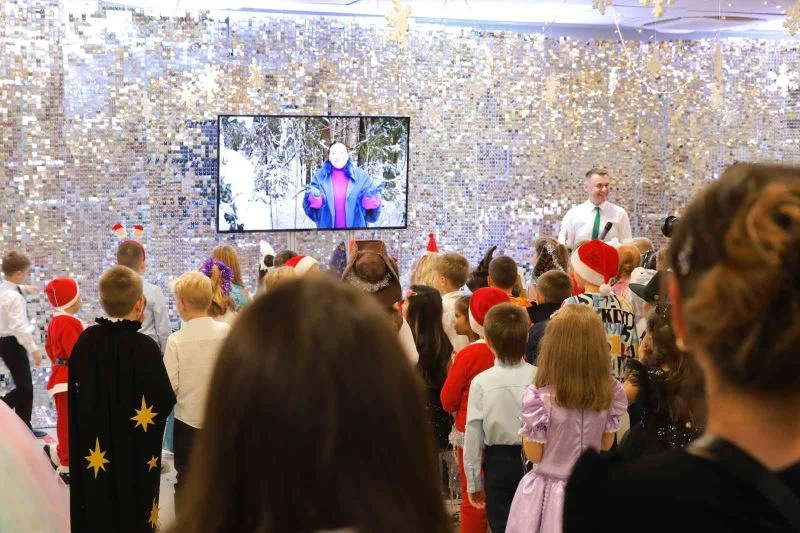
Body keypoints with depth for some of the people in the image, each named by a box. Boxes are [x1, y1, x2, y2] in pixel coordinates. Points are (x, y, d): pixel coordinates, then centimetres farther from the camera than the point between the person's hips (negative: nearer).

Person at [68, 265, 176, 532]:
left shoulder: (86, 340, -7)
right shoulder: (145, 346, -21)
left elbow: (75, 393, 4)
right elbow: (165, 401, -16)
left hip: (94, 452, 4)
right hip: (136, 453, -4)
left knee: (95, 510, 17)